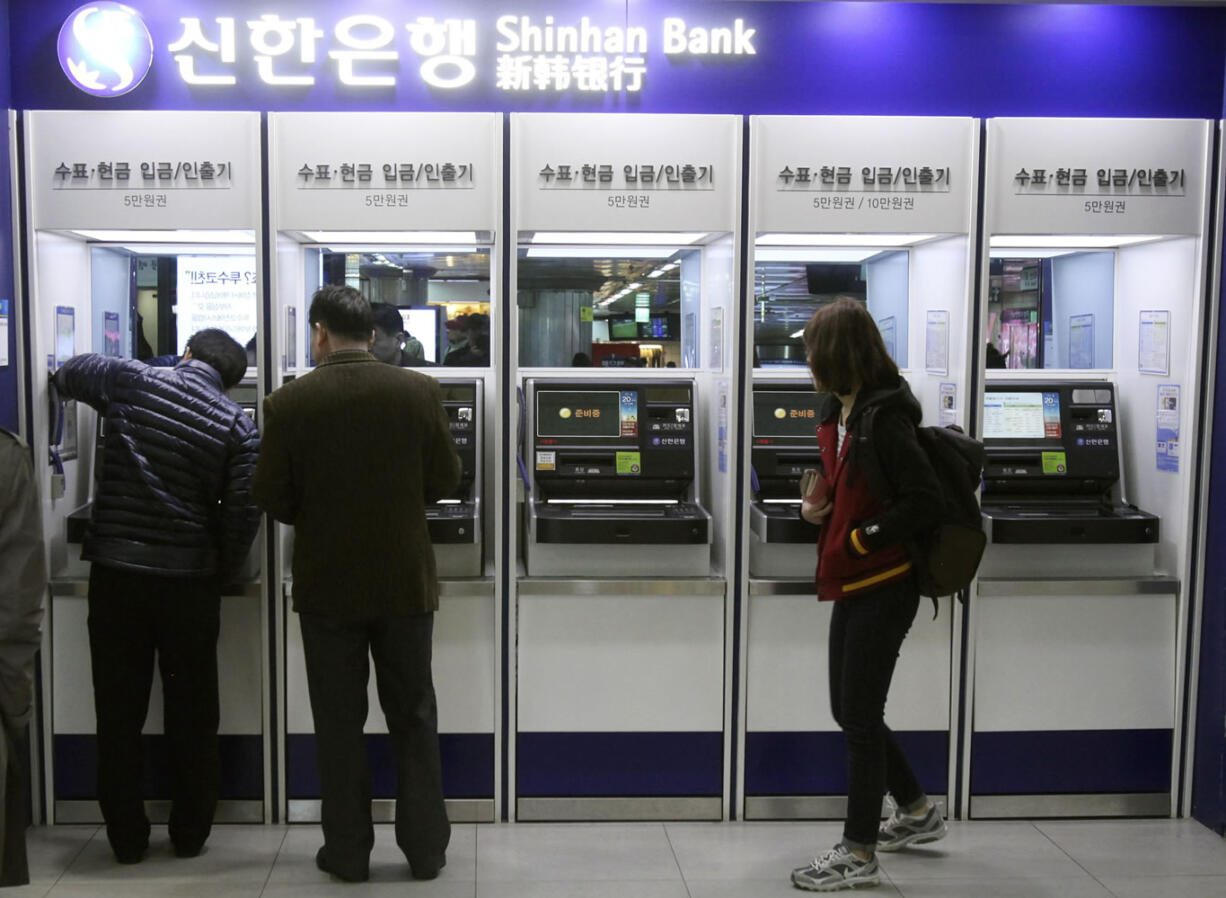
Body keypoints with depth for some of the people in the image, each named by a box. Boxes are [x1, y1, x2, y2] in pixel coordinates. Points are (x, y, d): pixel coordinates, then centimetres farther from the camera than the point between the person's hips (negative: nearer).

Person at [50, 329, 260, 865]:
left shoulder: (129, 379, 0)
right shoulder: (237, 426, -3)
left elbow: (68, 375, 19)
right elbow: (243, 512, -8)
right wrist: (223, 573, 7)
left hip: (116, 570, 1)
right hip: (190, 579, 0)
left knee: (119, 710, 11)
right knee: (191, 711, 13)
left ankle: (126, 839, 20)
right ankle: (190, 833, 22)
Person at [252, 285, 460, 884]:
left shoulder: (289, 403, -10)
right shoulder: (420, 392, -7)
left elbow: (272, 499, -5)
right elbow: (444, 481, 0)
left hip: (327, 587, -1)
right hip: (406, 583, 1)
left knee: (339, 724, 11)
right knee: (414, 720, 13)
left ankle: (347, 853, 20)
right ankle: (425, 849, 20)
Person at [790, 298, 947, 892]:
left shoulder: (884, 417, -19)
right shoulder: (837, 414, 8)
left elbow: (923, 502, -21)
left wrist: (859, 538, -17)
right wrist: (824, 508, 2)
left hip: (883, 587, -9)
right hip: (853, 584, 9)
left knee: (859, 716, -1)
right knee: (850, 711, 17)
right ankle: (917, 812, 36)